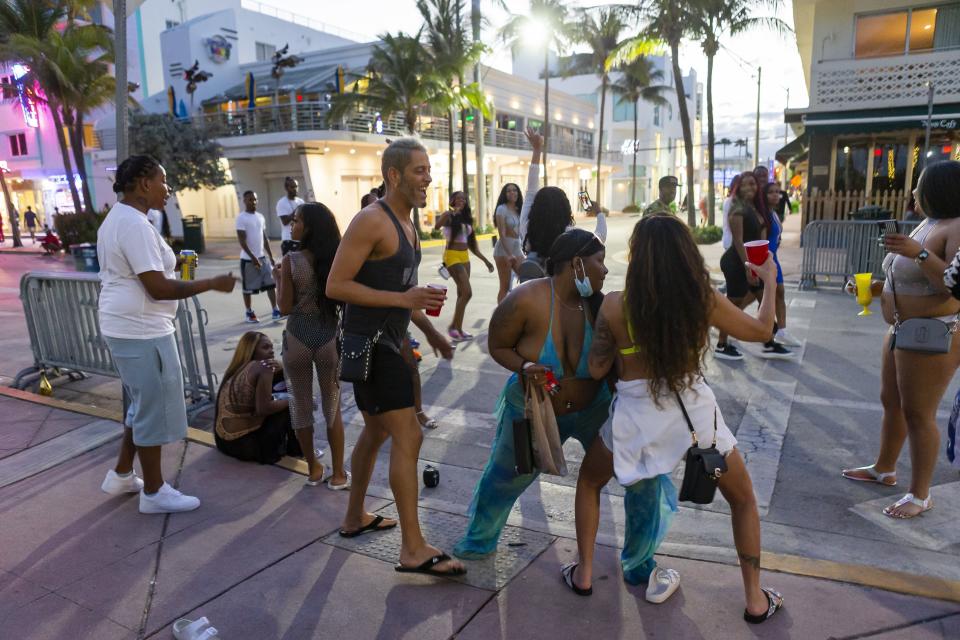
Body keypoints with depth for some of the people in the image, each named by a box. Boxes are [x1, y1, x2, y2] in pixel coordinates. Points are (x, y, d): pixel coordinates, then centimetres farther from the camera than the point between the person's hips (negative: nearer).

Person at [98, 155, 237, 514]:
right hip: (141, 331, -11)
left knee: (142, 404, 22)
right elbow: (158, 288, -25)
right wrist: (213, 284, -20)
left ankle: (121, 476, 34)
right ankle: (154, 492, 14)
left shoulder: (116, 219, 13)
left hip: (123, 326, 11)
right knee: (154, 409, 1)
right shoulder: (135, 224, -20)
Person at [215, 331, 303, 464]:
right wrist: (290, 400, -5)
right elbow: (263, 408, -20)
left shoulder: (239, 368, 12)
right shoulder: (264, 367, -14)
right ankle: (296, 449, 9)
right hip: (243, 443, -9)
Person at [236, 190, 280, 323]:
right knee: (248, 288, 4)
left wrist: (271, 256, 12)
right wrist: (253, 257, -21)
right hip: (248, 259, -6)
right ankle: (248, 313, 17)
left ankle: (275, 311, 6)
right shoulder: (241, 218, -11)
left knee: (271, 283, 2)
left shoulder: (260, 216, 10)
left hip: (263, 257, 6)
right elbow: (242, 241, -15)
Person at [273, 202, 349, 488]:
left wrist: (279, 278, 4)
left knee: (301, 406, 14)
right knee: (332, 407, 12)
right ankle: (338, 474, 17)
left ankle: (313, 469, 26)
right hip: (329, 338, 2)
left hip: (298, 339, -2)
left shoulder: (291, 261, -12)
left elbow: (285, 308, -9)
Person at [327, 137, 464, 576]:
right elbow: (335, 286, -20)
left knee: (376, 431, 20)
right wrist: (404, 299, -25)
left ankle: (355, 518, 38)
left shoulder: (405, 223, 14)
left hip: (384, 342, 10)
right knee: (408, 437, -10)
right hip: (369, 343, -10)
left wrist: (429, 330, 18)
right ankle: (413, 550, -1)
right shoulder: (371, 221, -16)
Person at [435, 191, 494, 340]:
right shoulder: (448, 216, -5)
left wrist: (485, 260, 17)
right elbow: (436, 226, -28)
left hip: (465, 257, 8)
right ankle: (452, 326, -3)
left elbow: (471, 244, 18)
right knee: (467, 292, -14)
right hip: (452, 256, -8)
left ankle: (458, 329, 15)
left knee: (462, 294, 8)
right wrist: (452, 212, -29)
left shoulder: (466, 218, 15)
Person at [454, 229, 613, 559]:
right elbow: (498, 347, -10)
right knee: (505, 477, 14)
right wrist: (524, 367, -28)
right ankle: (479, 541, 43)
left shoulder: (598, 304, -17)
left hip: (594, 408, 2)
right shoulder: (526, 301, -25)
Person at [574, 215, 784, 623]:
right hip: (693, 410, 1)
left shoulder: (616, 304, -11)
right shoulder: (703, 298, -7)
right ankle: (755, 599, 32)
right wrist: (770, 282, 23)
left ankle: (584, 573, 31)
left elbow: (597, 370, -4)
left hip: (636, 415, -1)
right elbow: (762, 330, 8)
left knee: (589, 481, 27)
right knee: (743, 499, 25)